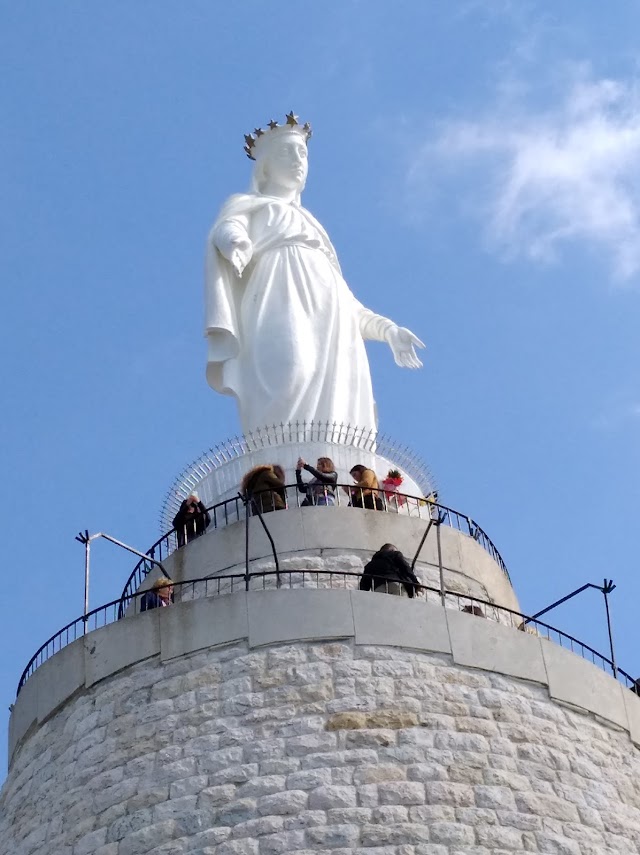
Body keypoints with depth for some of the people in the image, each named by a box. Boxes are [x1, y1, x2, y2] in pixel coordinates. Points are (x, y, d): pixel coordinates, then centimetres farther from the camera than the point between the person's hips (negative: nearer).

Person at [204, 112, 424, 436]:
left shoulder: (310, 225, 40)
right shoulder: (248, 206, 23)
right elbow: (226, 232, -2)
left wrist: (387, 329, 27)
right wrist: (235, 242, -27)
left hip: (331, 332, 6)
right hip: (284, 315, -5)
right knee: (292, 377, -35)